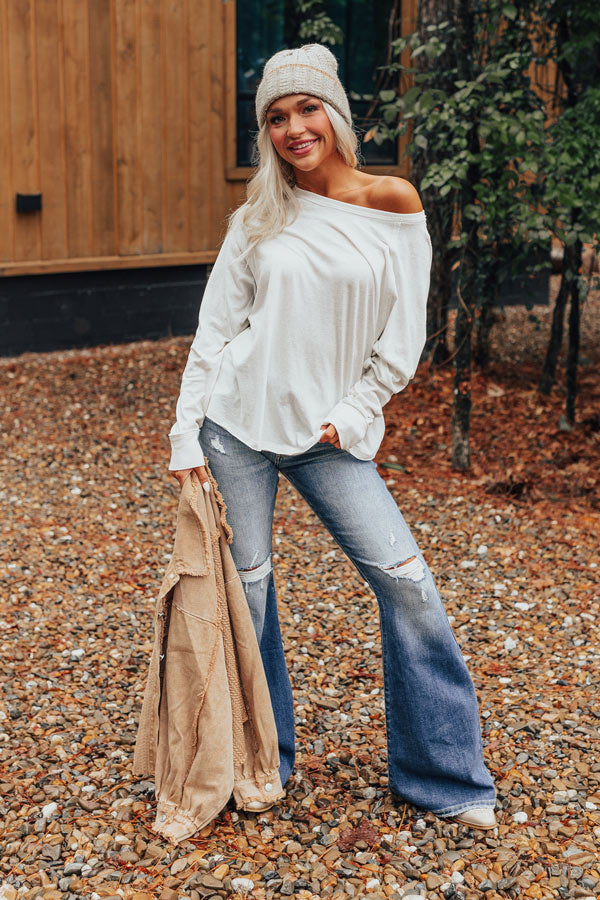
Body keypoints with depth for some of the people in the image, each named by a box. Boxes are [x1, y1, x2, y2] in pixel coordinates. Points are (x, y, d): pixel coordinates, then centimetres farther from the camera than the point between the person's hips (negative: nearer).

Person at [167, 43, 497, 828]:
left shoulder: (393, 204, 0)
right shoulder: (257, 219, 5)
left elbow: (403, 334, 1)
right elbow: (215, 329, 5)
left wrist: (350, 416, -6)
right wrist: (185, 434, -1)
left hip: (330, 431, -1)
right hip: (238, 418, 1)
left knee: (406, 580, -7)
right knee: (245, 587, 6)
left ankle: (443, 774, 11)